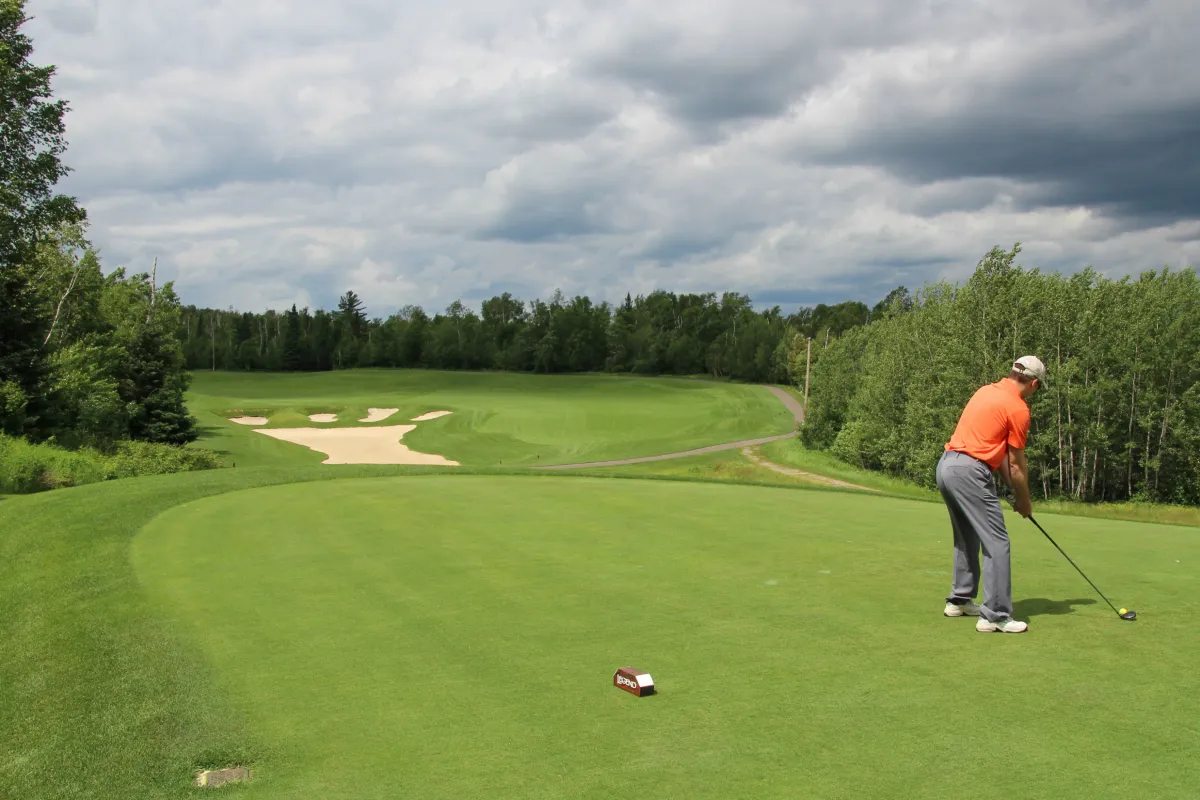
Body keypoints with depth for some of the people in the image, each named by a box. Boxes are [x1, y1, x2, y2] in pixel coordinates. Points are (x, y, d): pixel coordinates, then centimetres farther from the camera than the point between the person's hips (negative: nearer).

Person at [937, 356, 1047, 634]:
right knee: (996, 542, -4)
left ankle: (960, 600, 31)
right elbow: (1017, 465, -1)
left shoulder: (987, 391, 17)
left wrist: (1014, 490, 19)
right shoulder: (1018, 408, -7)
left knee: (967, 539, 22)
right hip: (970, 472, -9)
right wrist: (1024, 500, 14)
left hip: (946, 465, 9)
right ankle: (995, 616, -4)